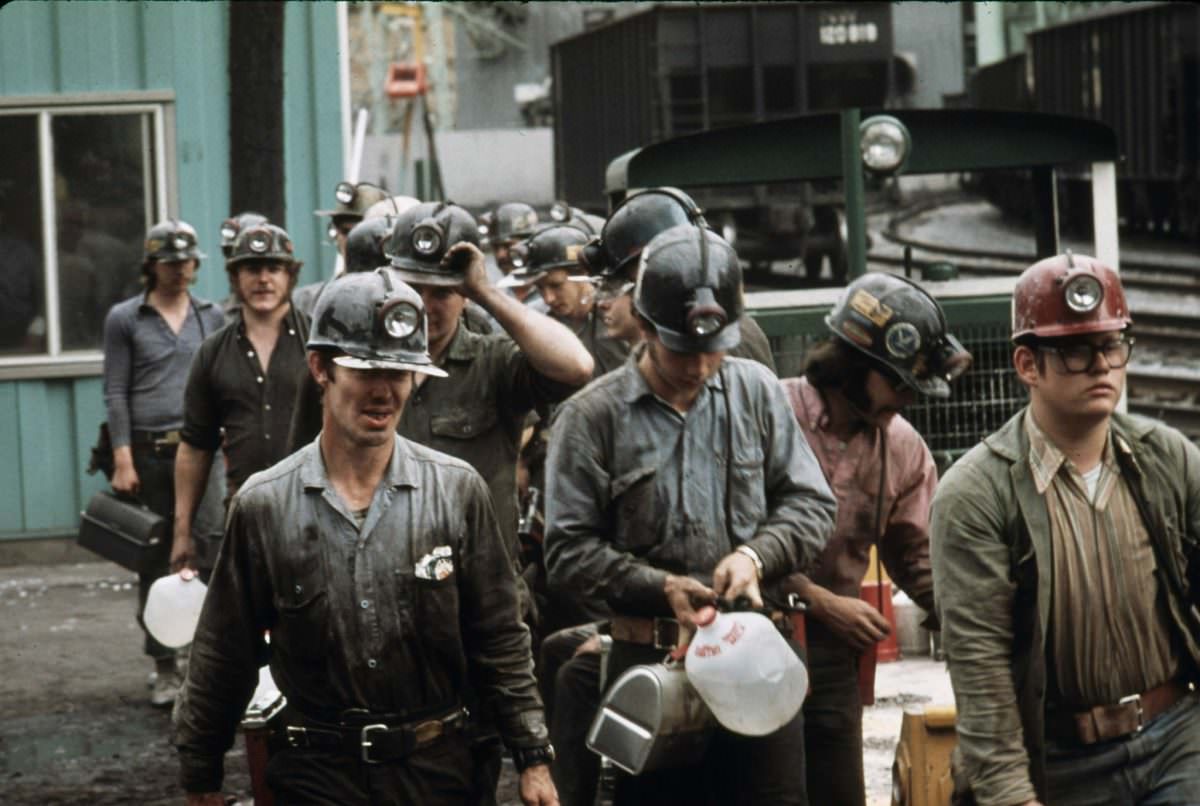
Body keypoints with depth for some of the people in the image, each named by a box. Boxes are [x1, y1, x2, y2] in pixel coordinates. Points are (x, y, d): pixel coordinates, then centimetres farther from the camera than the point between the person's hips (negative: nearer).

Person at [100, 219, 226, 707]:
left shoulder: (211, 316, 12)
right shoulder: (125, 319, 4)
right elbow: (115, 393, 0)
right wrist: (123, 460, -8)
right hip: (148, 452, -1)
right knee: (155, 561, 3)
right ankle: (164, 667, 10)